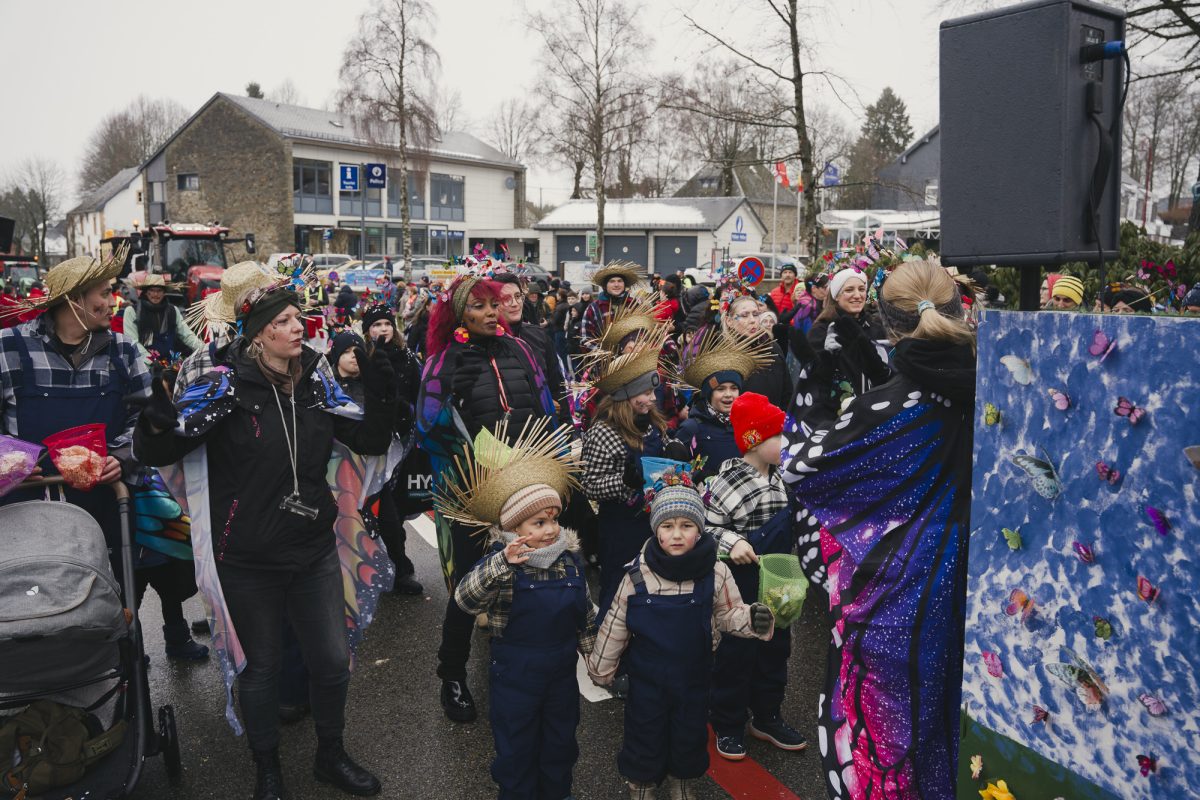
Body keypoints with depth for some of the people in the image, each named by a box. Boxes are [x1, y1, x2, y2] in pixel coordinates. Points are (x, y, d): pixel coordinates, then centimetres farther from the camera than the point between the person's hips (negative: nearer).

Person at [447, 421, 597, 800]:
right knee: (516, 747, 12)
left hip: (562, 667, 5)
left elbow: (585, 611, 7)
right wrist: (502, 563, -51)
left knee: (561, 740, 22)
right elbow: (465, 598, -37)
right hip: (515, 671, -4)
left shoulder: (570, 557, -6)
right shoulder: (502, 561, -20)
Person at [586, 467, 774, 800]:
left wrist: (752, 619, -26)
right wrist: (601, 669, 5)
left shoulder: (715, 573, -15)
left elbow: (729, 615, -4)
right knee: (644, 735, 14)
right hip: (646, 678, 0)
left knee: (690, 735, 19)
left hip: (693, 676, 1)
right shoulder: (637, 574, -15)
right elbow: (615, 626, -4)